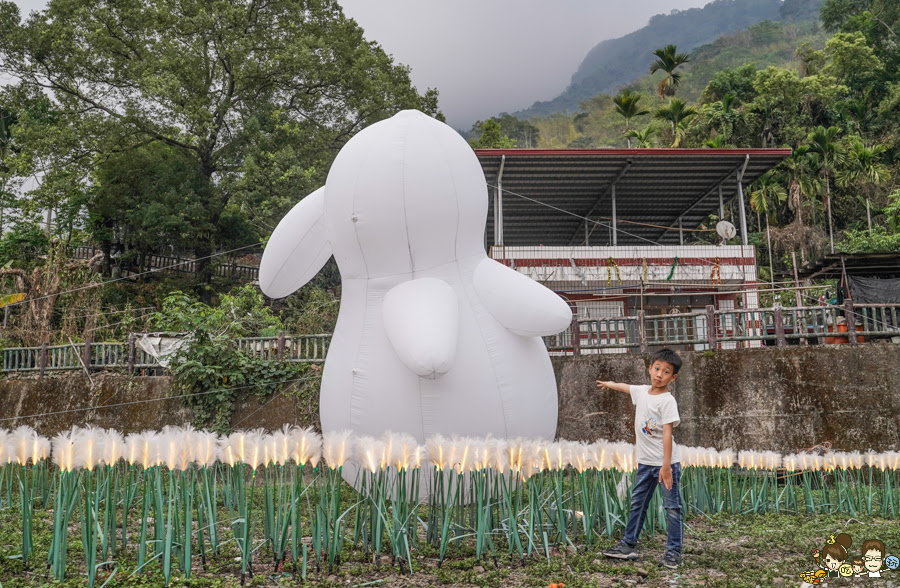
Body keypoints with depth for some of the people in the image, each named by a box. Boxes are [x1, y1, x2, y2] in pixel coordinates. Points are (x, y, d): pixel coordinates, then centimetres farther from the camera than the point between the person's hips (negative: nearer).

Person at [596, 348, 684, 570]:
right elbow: (627, 388, 28)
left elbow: (667, 433, -22)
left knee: (672, 507, 1)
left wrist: (666, 466, -27)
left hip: (666, 462, -7)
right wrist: (610, 384, 47)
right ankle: (628, 545, 24)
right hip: (645, 462, 7)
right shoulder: (642, 391, 4)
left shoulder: (667, 401, -17)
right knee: (637, 503, 14)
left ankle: (673, 552, 10)